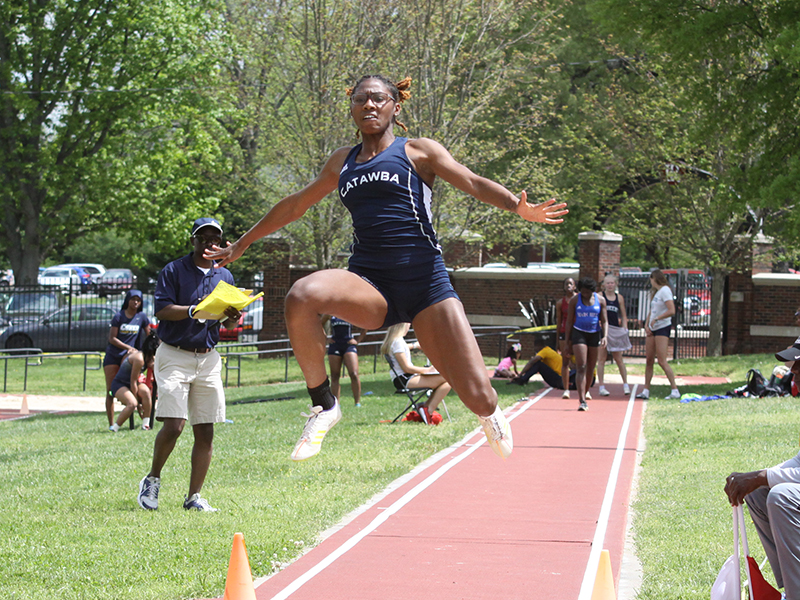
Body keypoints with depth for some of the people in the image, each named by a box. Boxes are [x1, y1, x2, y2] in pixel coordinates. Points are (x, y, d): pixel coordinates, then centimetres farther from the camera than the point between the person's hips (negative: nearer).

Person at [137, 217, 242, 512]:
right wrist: (196, 311, -26)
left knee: (205, 432, 1)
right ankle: (152, 479, 8)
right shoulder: (173, 271, -1)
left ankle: (194, 497, 8)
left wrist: (232, 318, -8)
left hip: (209, 358, 5)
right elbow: (161, 309, -13)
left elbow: (228, 326, 15)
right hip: (175, 356, -5)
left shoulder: (225, 277, 14)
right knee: (173, 426, -15)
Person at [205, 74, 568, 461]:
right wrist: (241, 244, 40)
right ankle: (323, 405, -16)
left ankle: (488, 414, 30)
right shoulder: (342, 163, 21)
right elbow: (295, 206, 33)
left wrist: (519, 207, -23)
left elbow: (473, 183, -3)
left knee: (478, 398, -12)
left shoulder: (417, 151, 10)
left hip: (425, 284, -2)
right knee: (301, 297, -34)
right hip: (369, 283, 2)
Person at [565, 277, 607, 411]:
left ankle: (586, 391, 34)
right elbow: (569, 321, 4)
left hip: (595, 334, 2)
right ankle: (582, 401, -18)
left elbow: (604, 321, 4)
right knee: (581, 367, -12)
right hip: (579, 333, -2)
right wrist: (568, 342, 2)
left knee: (590, 369, 10)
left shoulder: (600, 300, 2)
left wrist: (605, 336, -13)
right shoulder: (575, 300, 0)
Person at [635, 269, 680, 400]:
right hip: (652, 330, 9)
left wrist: (656, 319, -15)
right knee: (649, 360, 7)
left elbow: (671, 311, -20)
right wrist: (646, 325, 8)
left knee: (662, 361, -14)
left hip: (662, 328, -9)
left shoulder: (665, 291, -10)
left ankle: (675, 391, -12)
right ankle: (646, 390, 10)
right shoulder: (655, 292, 19)